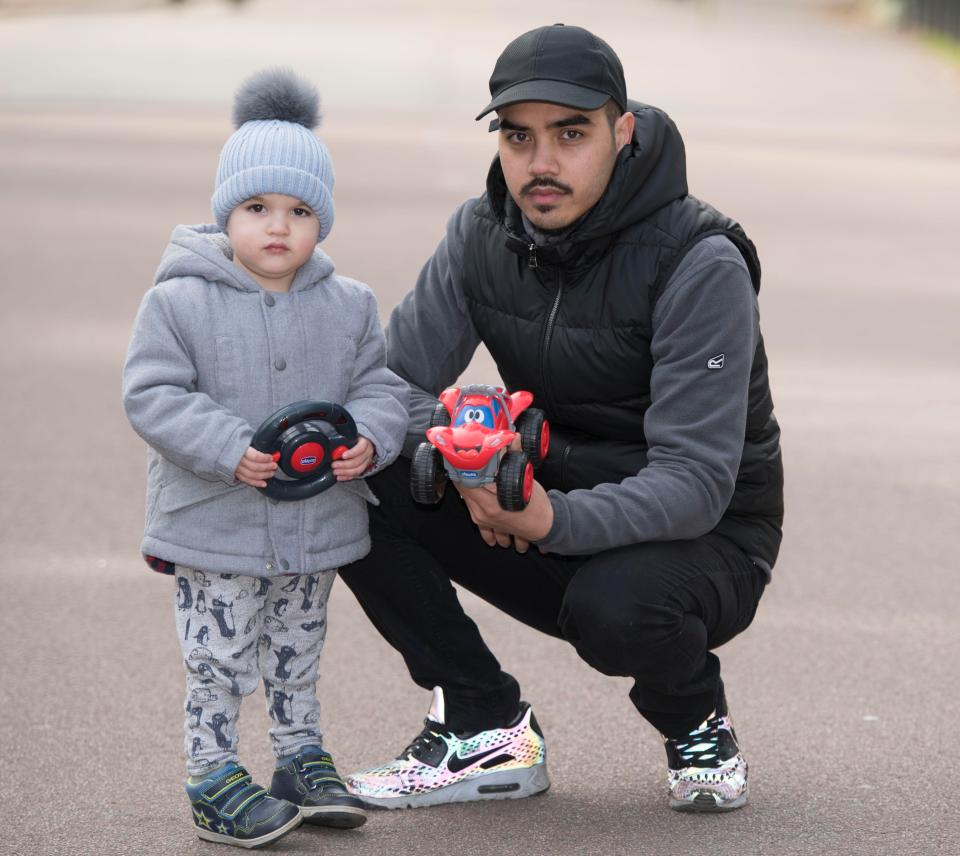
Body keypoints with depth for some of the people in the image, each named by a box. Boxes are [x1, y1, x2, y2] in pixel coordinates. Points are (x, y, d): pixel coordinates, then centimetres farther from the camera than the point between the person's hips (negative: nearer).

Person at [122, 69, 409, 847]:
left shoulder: (350, 306, 0)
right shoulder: (178, 301, -12)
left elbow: (379, 384, 5)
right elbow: (153, 395, -15)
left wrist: (368, 439, -17)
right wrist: (230, 451, -26)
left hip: (316, 522, 4)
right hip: (213, 523, -4)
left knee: (298, 652, 20)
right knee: (218, 661, 3)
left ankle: (302, 760, 34)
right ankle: (213, 779, 15)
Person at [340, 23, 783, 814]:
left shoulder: (699, 264, -22)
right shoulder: (481, 235, -4)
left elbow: (695, 484, -28)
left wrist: (556, 521, -45)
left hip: (703, 539, -5)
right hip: (552, 508, 5)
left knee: (615, 608, -40)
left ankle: (697, 724, -2)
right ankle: (487, 729, -5)